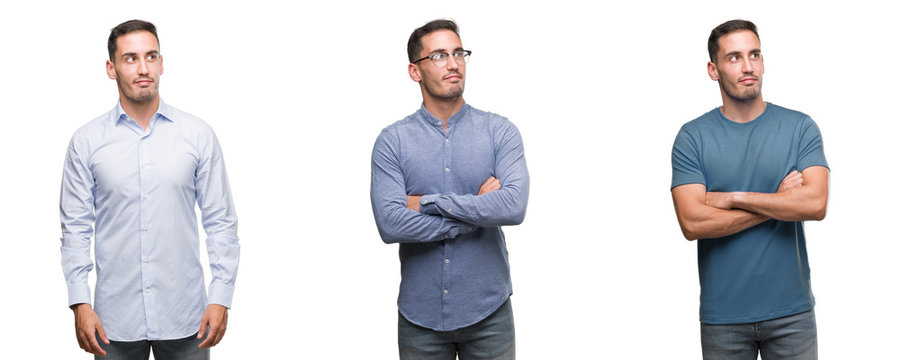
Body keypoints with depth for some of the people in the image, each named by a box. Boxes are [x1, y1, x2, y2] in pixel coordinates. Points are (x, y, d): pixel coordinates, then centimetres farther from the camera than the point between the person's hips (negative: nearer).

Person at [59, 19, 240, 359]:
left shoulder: (199, 135, 0)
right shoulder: (86, 141, 0)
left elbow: (221, 222, 1)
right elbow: (75, 227, 2)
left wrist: (221, 298, -5)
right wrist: (80, 303, -6)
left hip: (184, 317, 0)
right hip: (115, 318, 0)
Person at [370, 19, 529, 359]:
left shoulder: (500, 131, -1)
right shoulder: (392, 141, -2)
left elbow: (514, 207, -17)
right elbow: (390, 223, -15)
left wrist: (429, 202, -15)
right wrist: (478, 210, -14)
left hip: (488, 313, 0)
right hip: (420, 315, 0)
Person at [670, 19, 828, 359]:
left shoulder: (800, 127, 1)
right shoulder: (692, 137, -2)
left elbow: (815, 203, -13)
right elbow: (692, 223, -14)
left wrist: (733, 197, -13)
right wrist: (780, 202, -11)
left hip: (791, 310, 1)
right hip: (722, 315, 0)